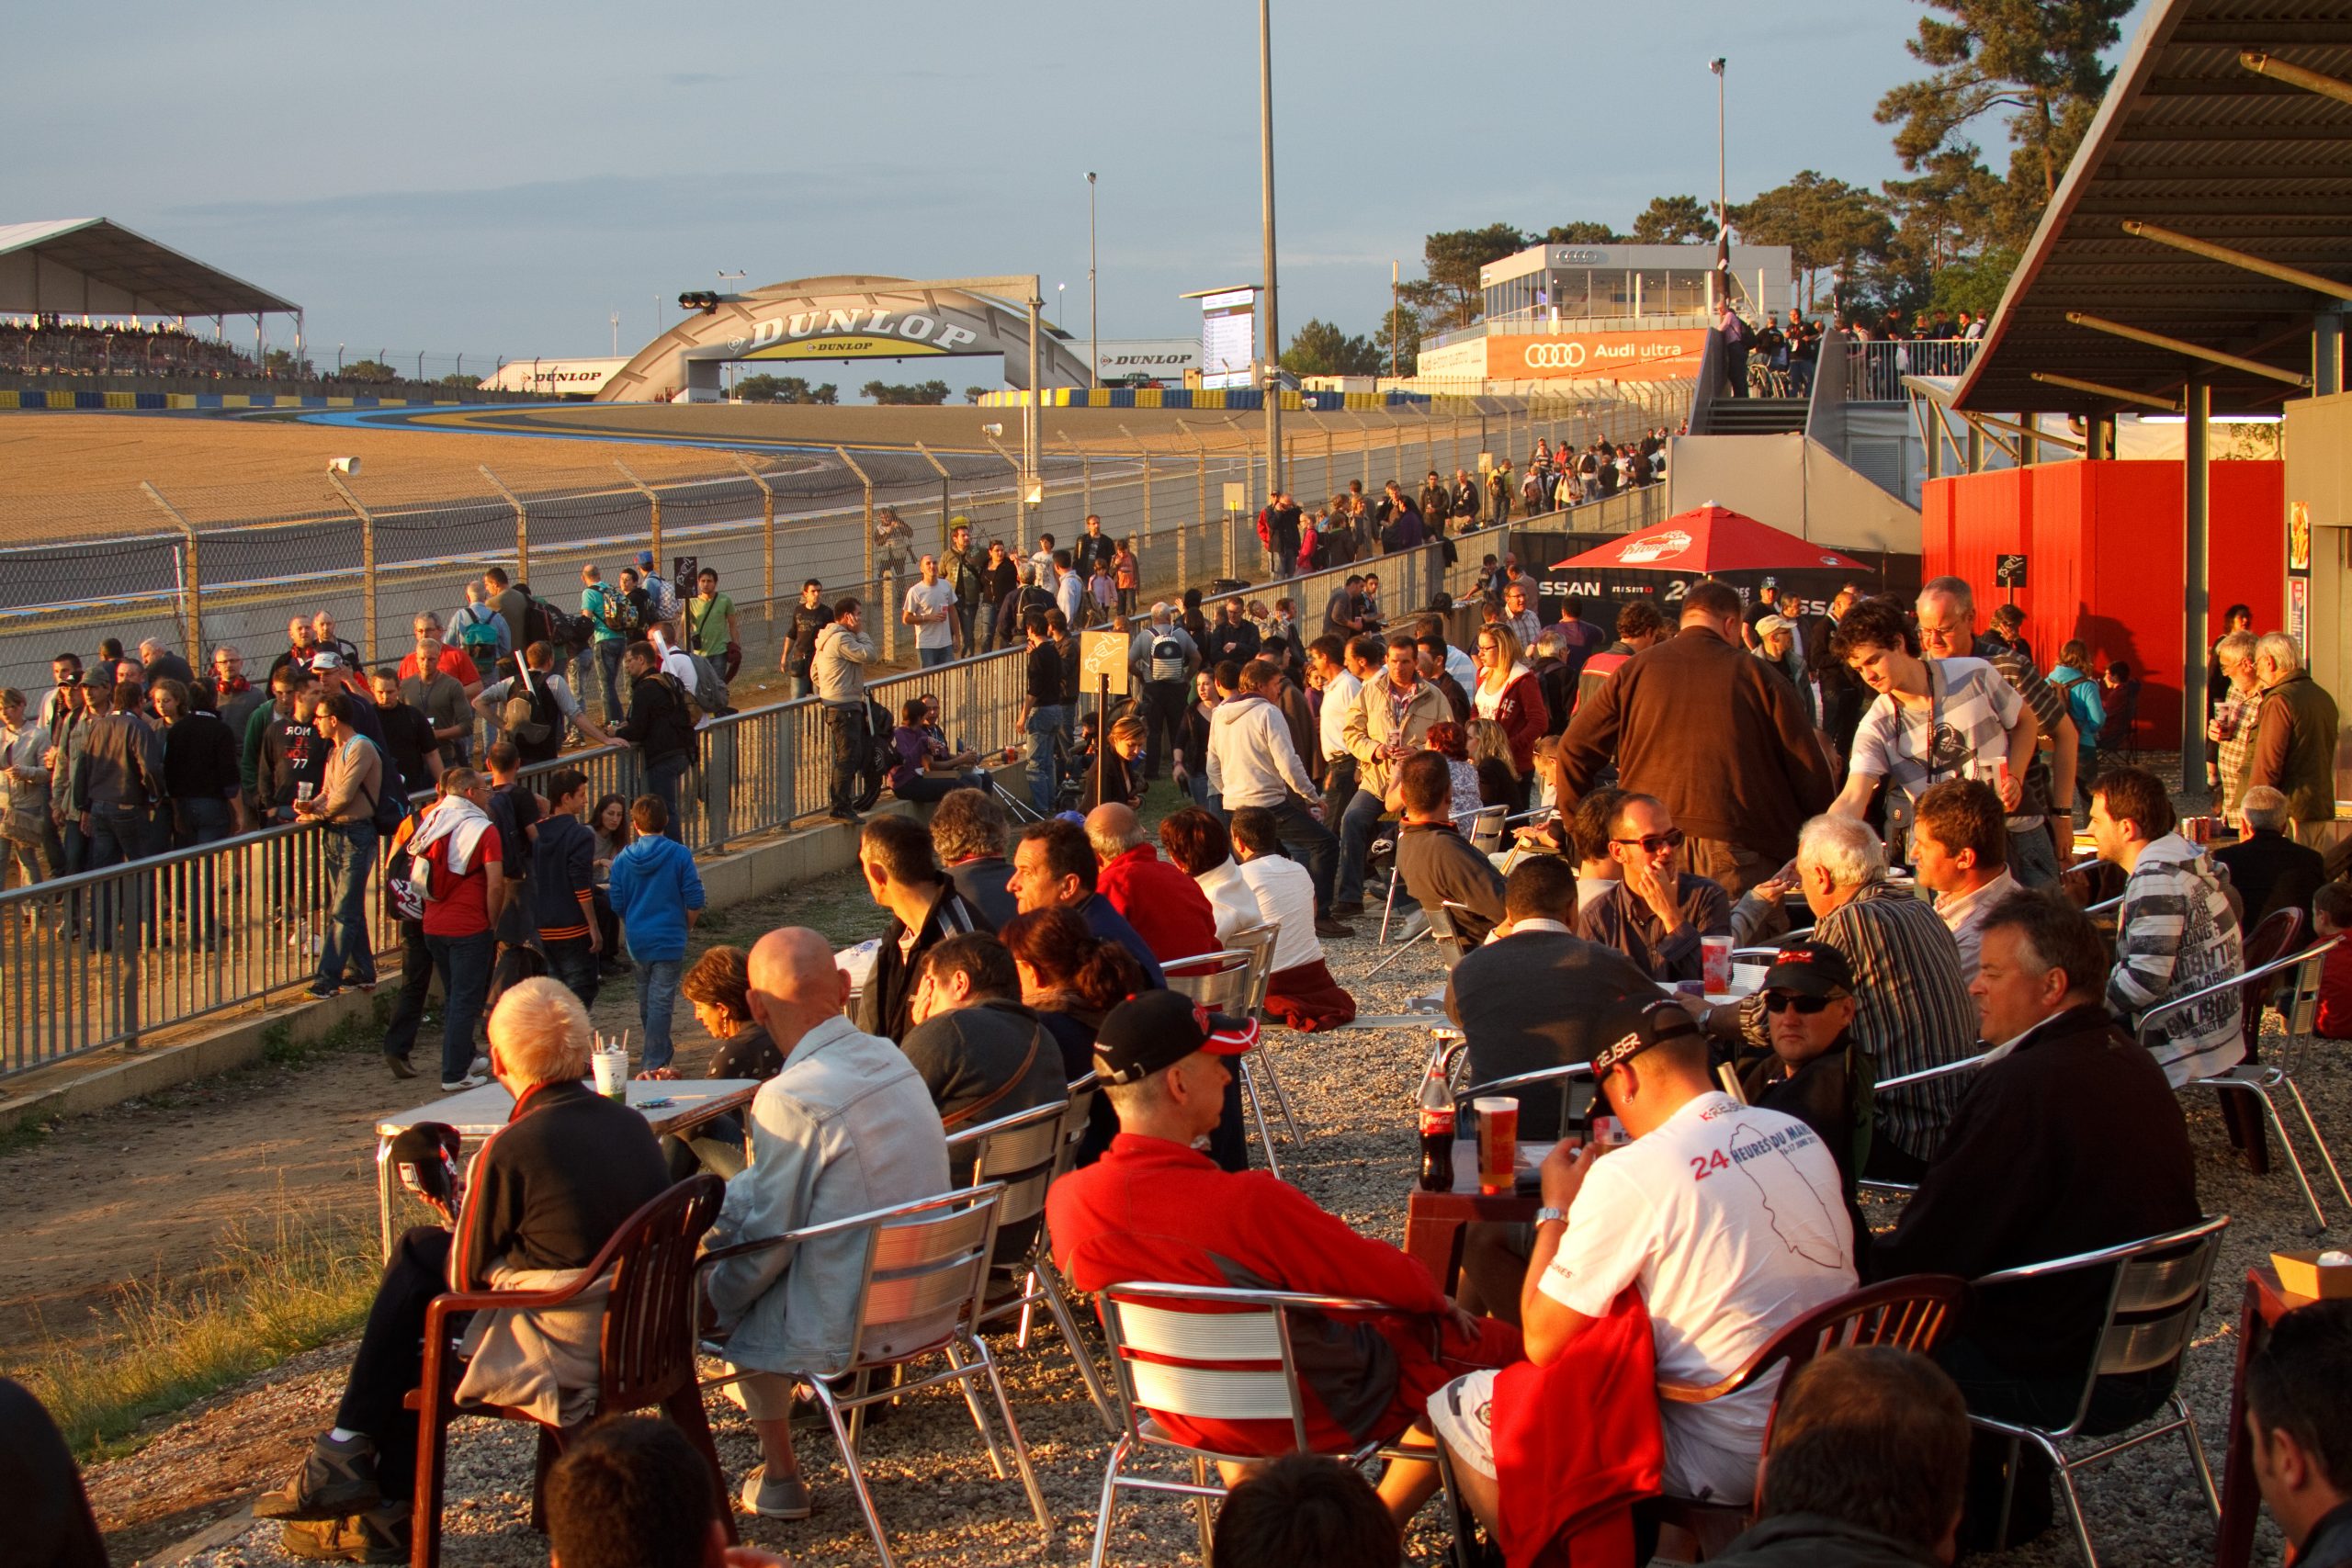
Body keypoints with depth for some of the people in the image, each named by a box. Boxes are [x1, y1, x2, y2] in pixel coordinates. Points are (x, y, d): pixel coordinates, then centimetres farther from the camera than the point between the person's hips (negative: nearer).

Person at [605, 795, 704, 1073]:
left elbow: (617, 904, 3)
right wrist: (686, 928, 9)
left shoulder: (623, 859, -2)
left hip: (636, 939, 4)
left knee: (646, 999, 19)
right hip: (669, 940, -4)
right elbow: (694, 902, -10)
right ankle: (654, 1061, -4)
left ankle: (658, 1053, 34)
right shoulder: (680, 855, -10)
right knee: (661, 1000, -1)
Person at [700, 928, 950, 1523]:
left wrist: (716, 1294, 3)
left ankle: (780, 1474, 24)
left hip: (845, 1329, -8)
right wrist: (718, 1208, 16)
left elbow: (767, 1244, -16)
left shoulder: (790, 1098, -25)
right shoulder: (891, 1059, 0)